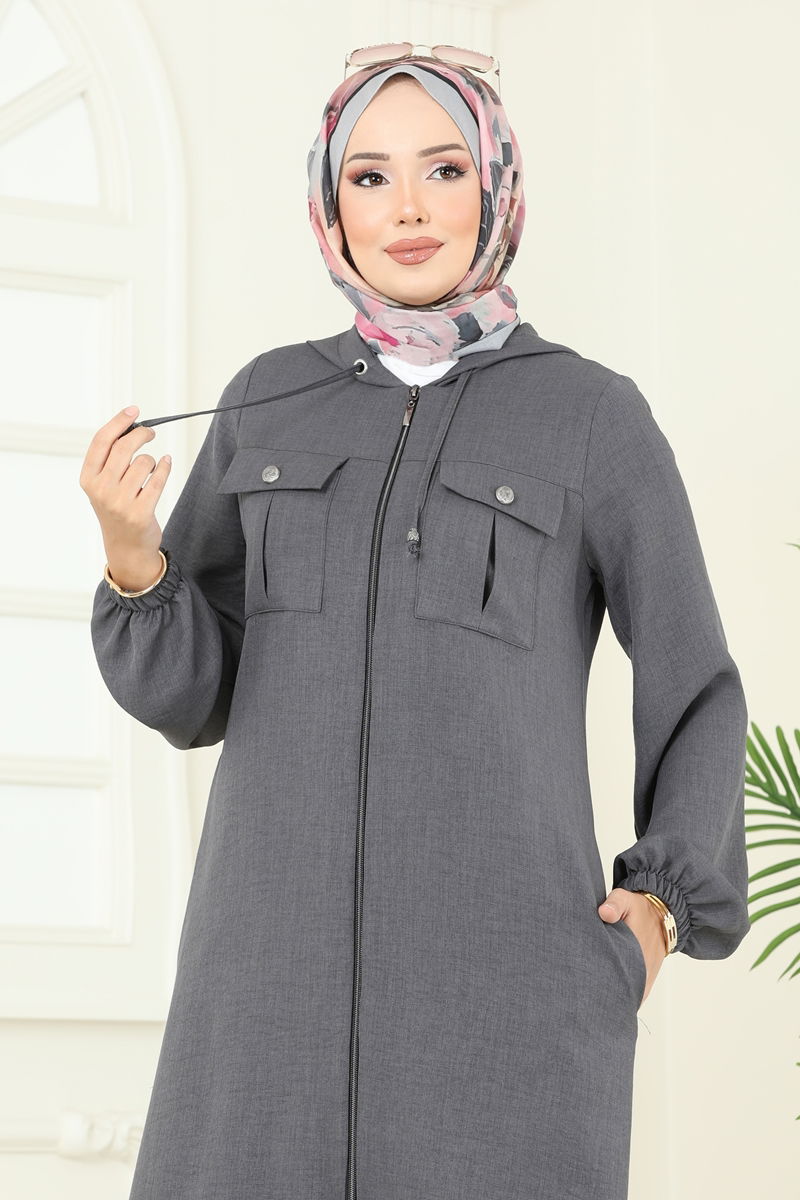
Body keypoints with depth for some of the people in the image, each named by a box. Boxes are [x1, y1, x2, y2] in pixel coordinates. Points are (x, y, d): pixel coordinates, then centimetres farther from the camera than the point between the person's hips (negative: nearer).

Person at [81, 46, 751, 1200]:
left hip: (505, 963, -3)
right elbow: (191, 692, 10)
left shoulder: (594, 415, 3)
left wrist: (660, 904, -4)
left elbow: (693, 692, 10)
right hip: (280, 951, 3)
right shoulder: (269, 404, 12)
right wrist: (131, 551, -9)